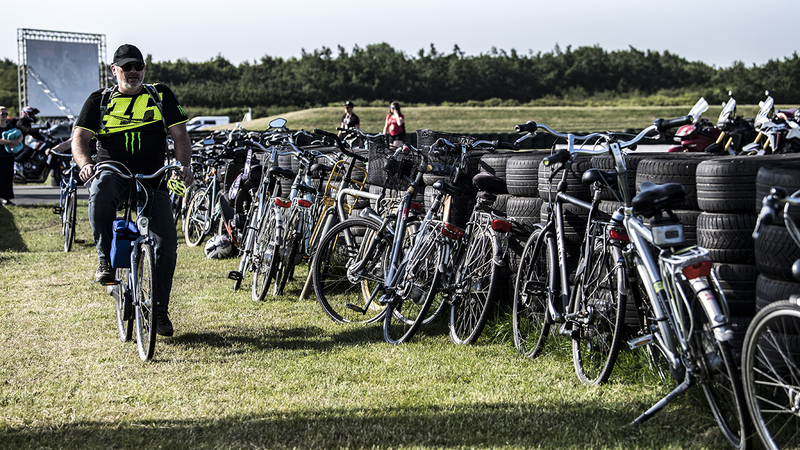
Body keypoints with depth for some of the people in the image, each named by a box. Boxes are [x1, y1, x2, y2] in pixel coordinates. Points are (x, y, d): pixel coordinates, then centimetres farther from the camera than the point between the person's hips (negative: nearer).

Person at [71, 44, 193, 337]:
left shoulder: (161, 95, 11)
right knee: (101, 191, -39)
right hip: (114, 173, -1)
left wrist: (184, 165, -14)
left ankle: (159, 310, 6)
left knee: (167, 243, -9)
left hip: (153, 179, 1)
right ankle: (105, 259, -25)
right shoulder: (99, 100, 9)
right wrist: (85, 163, -23)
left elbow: (180, 135, 5)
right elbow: (79, 137, -1)